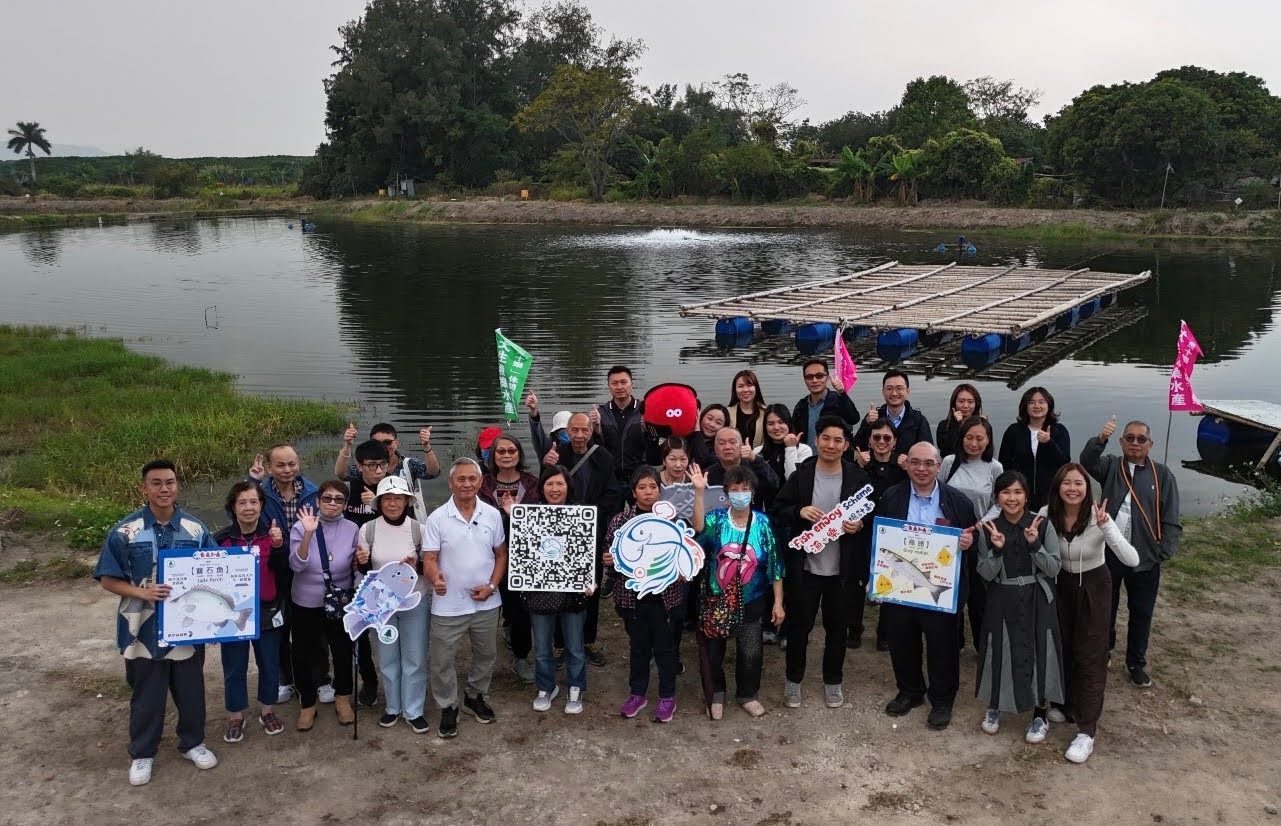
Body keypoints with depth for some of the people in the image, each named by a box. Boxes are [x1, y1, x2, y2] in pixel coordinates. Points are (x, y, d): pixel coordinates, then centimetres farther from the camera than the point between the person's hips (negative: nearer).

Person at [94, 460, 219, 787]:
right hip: (144, 628, -2)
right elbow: (108, 579, -6)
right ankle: (142, 754, 30)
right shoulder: (125, 531, -10)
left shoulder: (196, 529, -3)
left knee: (190, 689, 15)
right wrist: (143, 593, -20)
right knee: (146, 694, 12)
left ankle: (192, 742, 35)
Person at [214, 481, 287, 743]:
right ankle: (235, 717, 26)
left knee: (269, 663, 14)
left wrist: (278, 545, -34)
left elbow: (283, 566, -17)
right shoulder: (222, 538, -7)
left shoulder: (272, 533, -4)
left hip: (267, 611, 1)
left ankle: (268, 711, 32)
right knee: (234, 667, 10)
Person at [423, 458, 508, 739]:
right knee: (442, 660, 5)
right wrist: (435, 579, -34)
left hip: (486, 603, 3)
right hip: (448, 605, -3)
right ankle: (448, 708, 25)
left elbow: (501, 554, 6)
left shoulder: (492, 514, -2)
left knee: (486, 654, 19)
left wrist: (491, 586, -7)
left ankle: (475, 697, 41)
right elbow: (429, 559, -12)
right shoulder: (437, 518, -10)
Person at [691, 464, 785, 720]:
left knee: (751, 653, 10)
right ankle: (715, 695, 36)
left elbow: (775, 564, -2)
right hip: (716, 600, 0)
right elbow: (699, 527, -33)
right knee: (712, 651, 12)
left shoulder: (763, 523, -6)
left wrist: (778, 602, -3)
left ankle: (747, 695, 36)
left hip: (750, 602, 0)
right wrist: (699, 492, -43)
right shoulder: (717, 519, -8)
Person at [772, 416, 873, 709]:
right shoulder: (800, 474, -4)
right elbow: (778, 509, -2)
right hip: (804, 565, 0)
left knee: (837, 626, 13)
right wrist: (799, 511, -20)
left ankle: (833, 681, 31)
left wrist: (860, 525, -17)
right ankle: (793, 679, 28)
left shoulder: (858, 477, -3)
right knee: (799, 624, 10)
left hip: (841, 567, 1)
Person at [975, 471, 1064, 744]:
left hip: (1037, 601, -1)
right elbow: (985, 574, -6)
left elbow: (1054, 569, -7)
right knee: (1000, 653, 9)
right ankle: (994, 708, 32)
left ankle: (1040, 715, 23)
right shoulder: (988, 528, -5)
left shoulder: (1042, 524, -7)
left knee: (1039, 653, 4)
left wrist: (1035, 544, -22)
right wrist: (997, 549, -23)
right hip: (1002, 602, 1)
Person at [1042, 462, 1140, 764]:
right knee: (1062, 647, 16)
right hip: (1062, 586, 4)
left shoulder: (1098, 517, -26)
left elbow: (1132, 560, -33)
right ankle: (1067, 705, 38)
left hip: (1093, 588, -3)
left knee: (1090, 656, -1)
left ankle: (1086, 731, 4)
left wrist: (1105, 527, -44)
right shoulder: (1046, 515, -17)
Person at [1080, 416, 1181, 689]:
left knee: (1141, 614, 12)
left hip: (1145, 558, 0)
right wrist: (1101, 438, -39)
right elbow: (1087, 461, -21)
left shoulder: (1162, 475, 0)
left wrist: (1164, 552, -10)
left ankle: (1136, 663, 29)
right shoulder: (1111, 466, 2)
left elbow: (1171, 520, -1)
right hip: (1108, 553, 0)